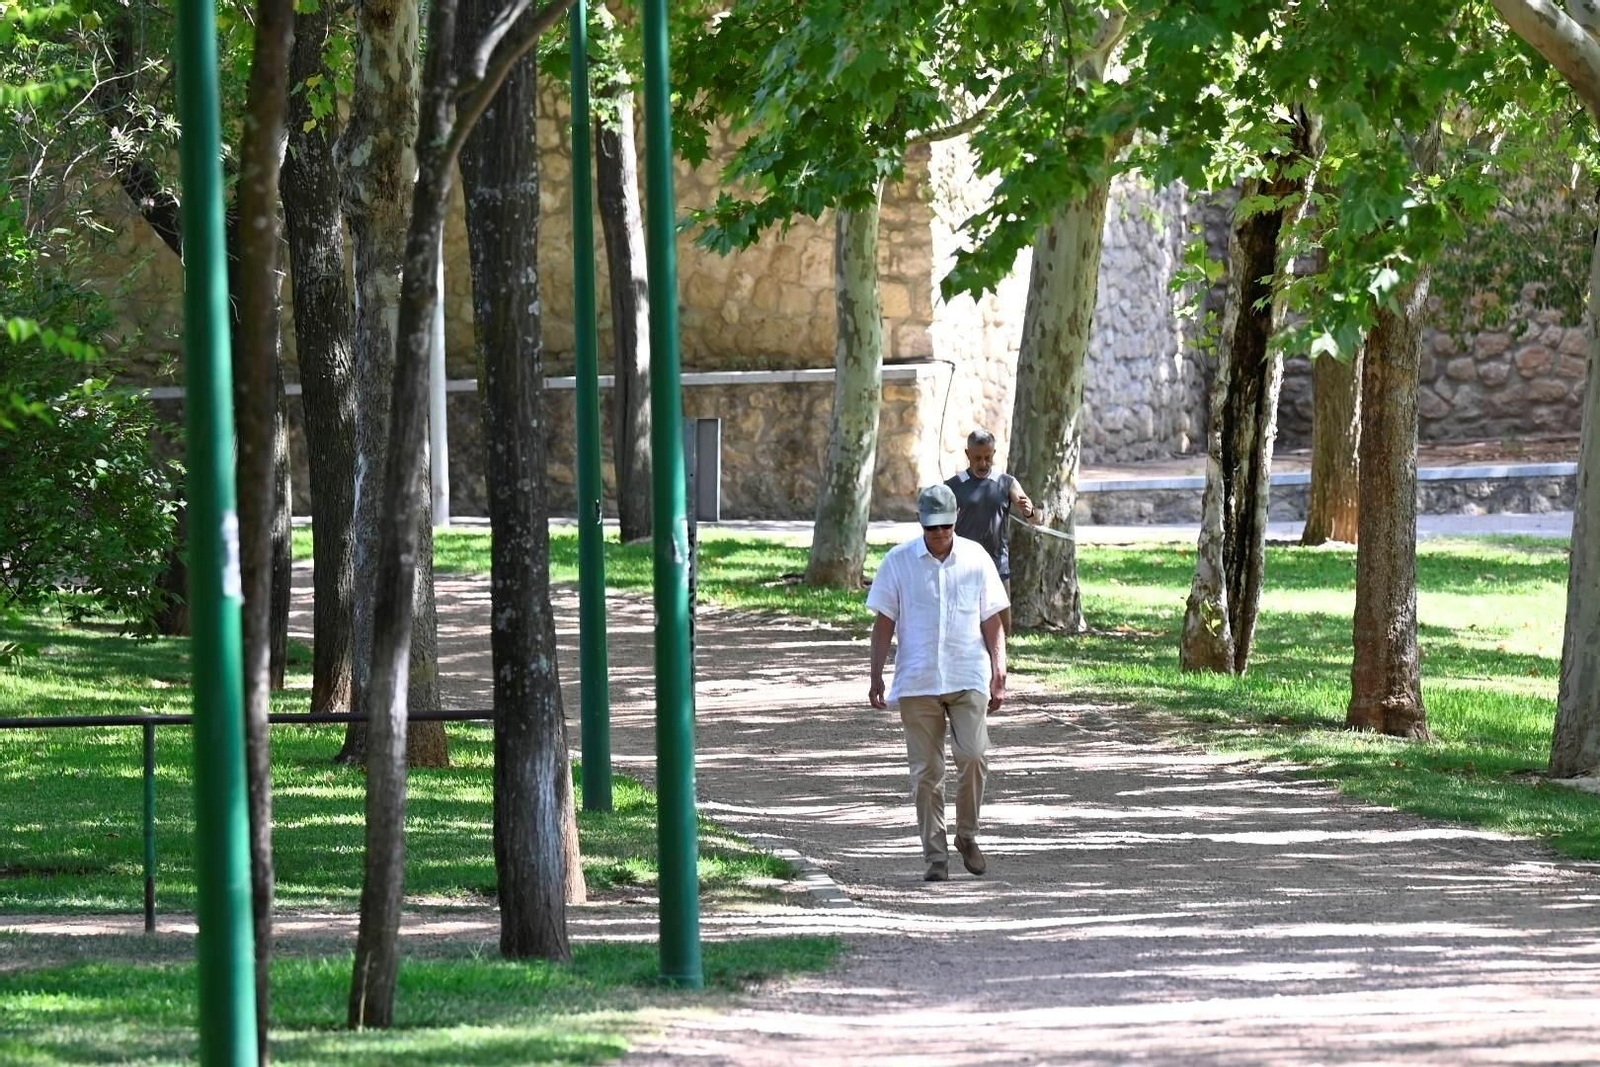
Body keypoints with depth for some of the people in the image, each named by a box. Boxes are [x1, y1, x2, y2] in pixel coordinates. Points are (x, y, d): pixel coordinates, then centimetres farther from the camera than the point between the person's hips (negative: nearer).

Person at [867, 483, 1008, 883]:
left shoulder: (976, 559, 5)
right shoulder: (898, 562, 2)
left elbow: (992, 624, 9)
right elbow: (884, 623, 6)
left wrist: (999, 676, 3)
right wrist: (876, 677, 2)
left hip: (968, 679, 0)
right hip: (917, 682, 0)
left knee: (973, 756, -15)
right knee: (925, 771, 0)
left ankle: (967, 835, 6)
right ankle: (935, 855, 7)